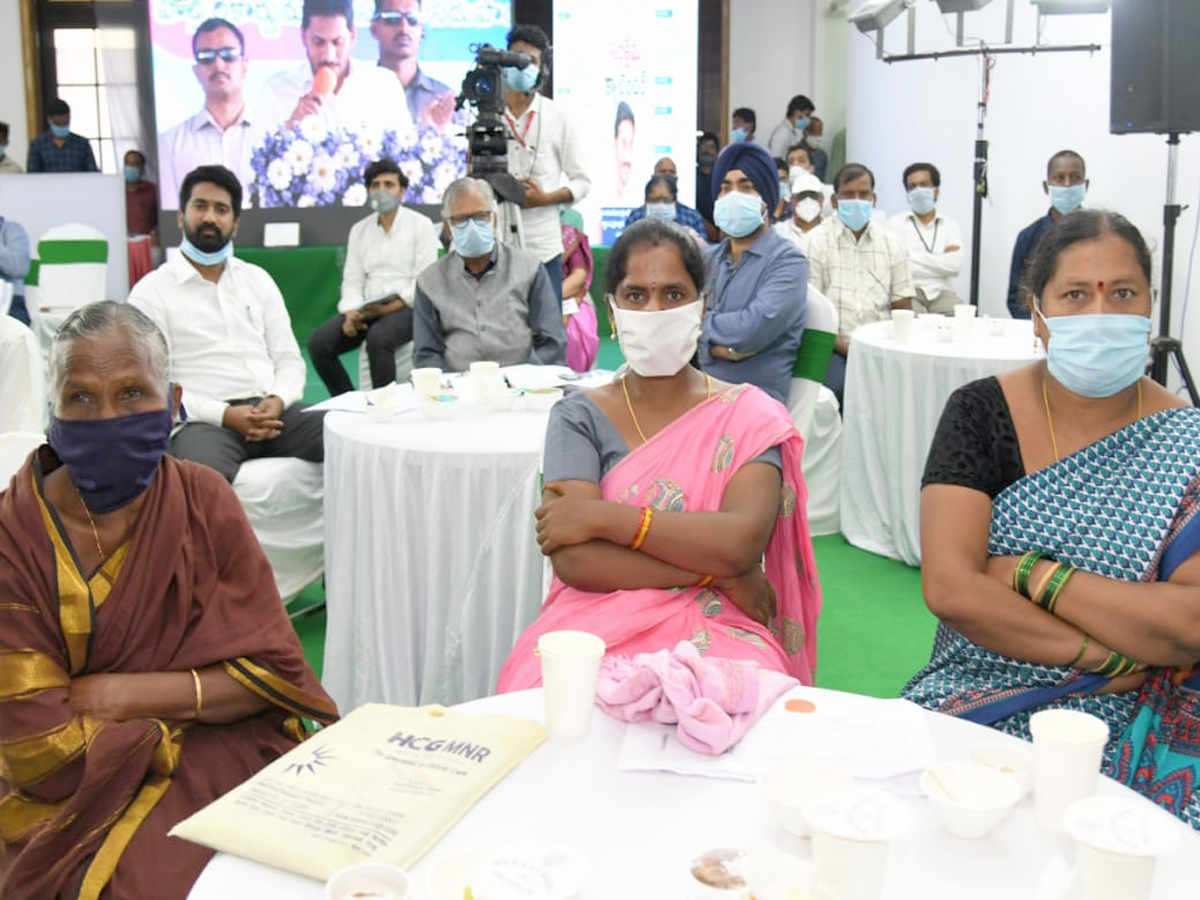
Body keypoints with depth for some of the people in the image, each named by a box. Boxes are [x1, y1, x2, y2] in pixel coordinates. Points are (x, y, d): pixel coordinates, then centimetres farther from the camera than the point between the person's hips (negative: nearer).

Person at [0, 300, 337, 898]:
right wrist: (199, 704, -8)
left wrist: (125, 693, -13)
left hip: (225, 762, 3)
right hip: (81, 800, -2)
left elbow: (276, 671, -3)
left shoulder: (204, 501, -1)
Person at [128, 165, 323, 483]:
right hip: (203, 420, -5)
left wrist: (277, 401, -8)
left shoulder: (258, 280, 19)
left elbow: (289, 359, 15)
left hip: (274, 411, 5)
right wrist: (224, 415, -17)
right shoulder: (151, 292, 5)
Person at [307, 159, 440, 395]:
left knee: (378, 338, -37)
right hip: (367, 310, 5)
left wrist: (388, 308, -18)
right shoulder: (359, 230, 17)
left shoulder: (421, 225, 2)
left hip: (406, 308, -5)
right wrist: (351, 313, -9)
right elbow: (352, 280, 12)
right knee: (319, 342, -19)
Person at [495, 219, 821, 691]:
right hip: (597, 625, 1)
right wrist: (720, 574, -10)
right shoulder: (580, 417, 6)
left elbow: (743, 540, -12)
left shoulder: (749, 416, 6)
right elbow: (574, 559, -8)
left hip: (717, 625, -1)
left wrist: (601, 516, -13)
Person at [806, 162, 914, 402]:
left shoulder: (892, 244, 16)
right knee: (838, 386, -32)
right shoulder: (818, 242, 6)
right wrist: (843, 346, -13)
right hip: (833, 348, -3)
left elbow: (903, 308, 14)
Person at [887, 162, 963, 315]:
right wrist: (942, 260, -1)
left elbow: (955, 265, -3)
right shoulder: (896, 223, 10)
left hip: (941, 292, 3)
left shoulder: (950, 225, 15)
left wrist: (913, 256, -1)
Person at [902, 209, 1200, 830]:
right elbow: (948, 587, -12)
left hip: (1130, 730, 0)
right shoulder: (982, 413, -1)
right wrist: (1108, 658, -13)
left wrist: (1024, 573, -14)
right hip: (974, 704, 1)